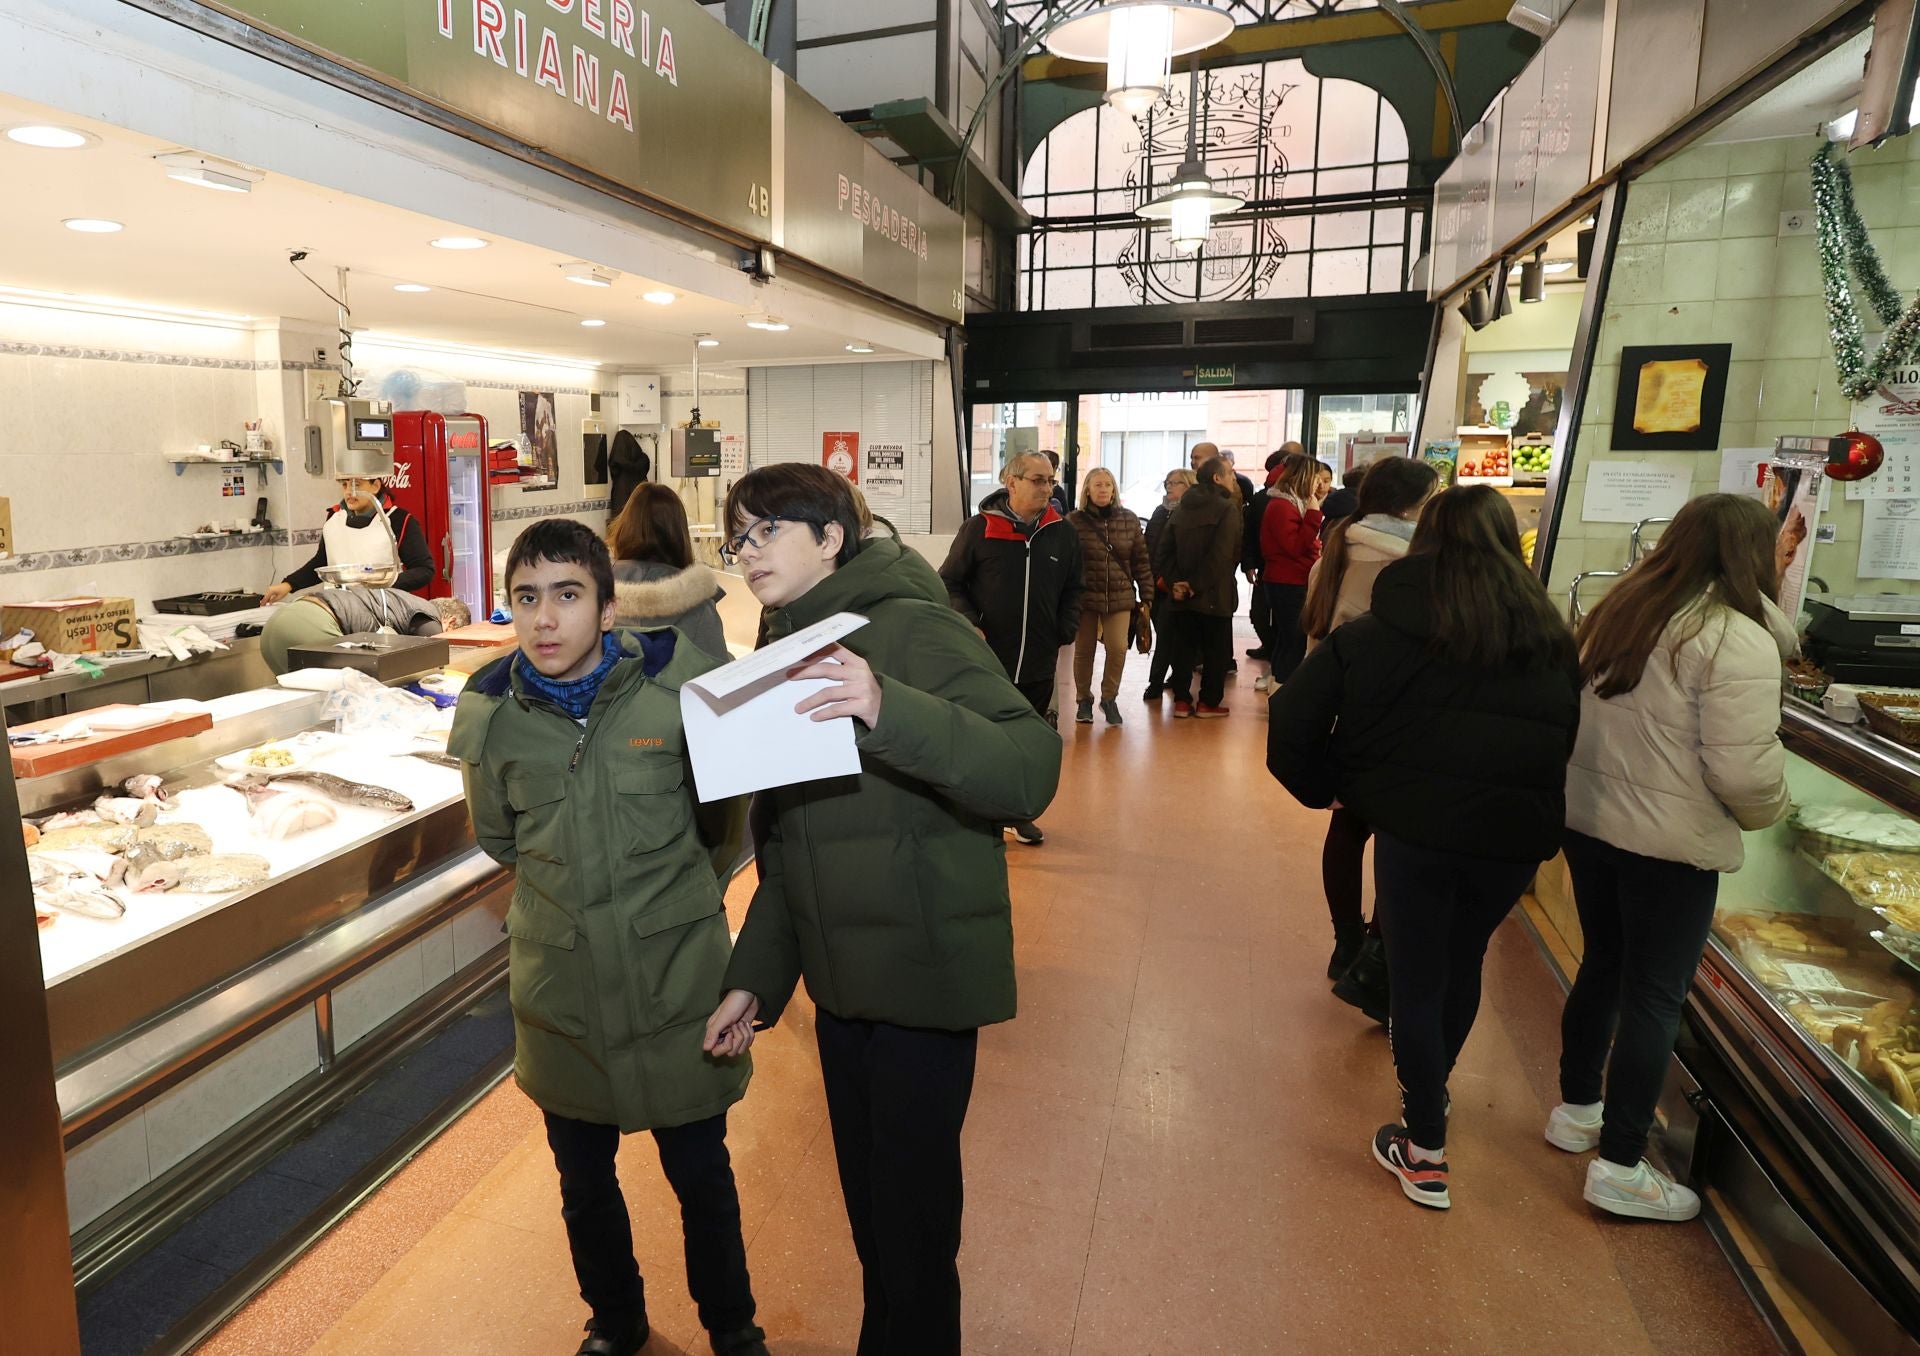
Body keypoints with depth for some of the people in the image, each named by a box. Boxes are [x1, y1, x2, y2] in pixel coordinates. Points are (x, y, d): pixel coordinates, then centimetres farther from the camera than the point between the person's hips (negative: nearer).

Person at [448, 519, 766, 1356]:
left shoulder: (676, 683, -16)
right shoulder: (491, 714, -8)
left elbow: (724, 819, 1)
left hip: (676, 982, -2)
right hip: (559, 990, 3)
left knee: (700, 1175, 15)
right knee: (584, 1183, 21)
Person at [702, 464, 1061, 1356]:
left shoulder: (912, 629, -16)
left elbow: (1031, 771, -29)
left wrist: (891, 712, -42)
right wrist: (754, 977, 11)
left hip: (923, 979, -7)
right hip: (840, 979, 7)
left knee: (913, 1215, 8)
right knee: (866, 1209, 22)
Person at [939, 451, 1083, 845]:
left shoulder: (1063, 533, 4)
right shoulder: (979, 528, -6)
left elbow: (1074, 589, 16)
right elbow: (949, 583, 0)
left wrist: (1066, 630, 4)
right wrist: (969, 626, -12)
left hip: (1039, 664, 3)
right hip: (986, 661, -3)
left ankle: (1019, 814, 31)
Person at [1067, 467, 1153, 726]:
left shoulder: (1129, 520, 3)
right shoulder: (1074, 521, -5)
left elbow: (1142, 562, 6)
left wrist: (1146, 598, 4)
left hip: (1120, 597, 1)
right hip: (1084, 597, -1)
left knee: (1118, 648, -8)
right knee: (1084, 651, 7)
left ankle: (1109, 698, 14)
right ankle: (1083, 700, 26)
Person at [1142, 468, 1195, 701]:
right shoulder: (1160, 512, 16)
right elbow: (1148, 545, 16)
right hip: (1155, 583, 7)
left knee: (1165, 633, -6)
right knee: (1165, 632, 12)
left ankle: (1155, 683, -2)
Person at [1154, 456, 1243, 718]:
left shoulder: (1182, 508, 9)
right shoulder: (1227, 508, -10)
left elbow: (1164, 549, 3)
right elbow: (1222, 555, -20)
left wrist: (1174, 581, -3)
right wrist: (1198, 585, -15)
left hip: (1181, 592, 6)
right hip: (1213, 595, -6)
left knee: (1183, 646, 12)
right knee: (1217, 649, 7)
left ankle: (1182, 700, 14)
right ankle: (1209, 702, 11)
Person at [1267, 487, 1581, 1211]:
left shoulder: (1377, 633, -2)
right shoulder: (1551, 641, 7)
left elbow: (1293, 720, -6)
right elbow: (1571, 741, 8)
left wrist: (1323, 789, 8)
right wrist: (1539, 816, 16)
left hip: (1414, 829, -3)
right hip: (1514, 839, 4)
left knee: (1417, 979, 10)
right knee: (1462, 963, 24)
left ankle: (1425, 1152, 17)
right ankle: (1431, 1091, 47)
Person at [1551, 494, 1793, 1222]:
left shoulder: (1617, 611, 5)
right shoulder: (1737, 638, -17)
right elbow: (1743, 768, -19)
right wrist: (1767, 810, 0)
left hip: (1587, 820, 7)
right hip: (1669, 841, -7)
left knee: (1603, 965, 21)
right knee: (1654, 996, 5)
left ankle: (1577, 1109, 37)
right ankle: (1620, 1167, 15)